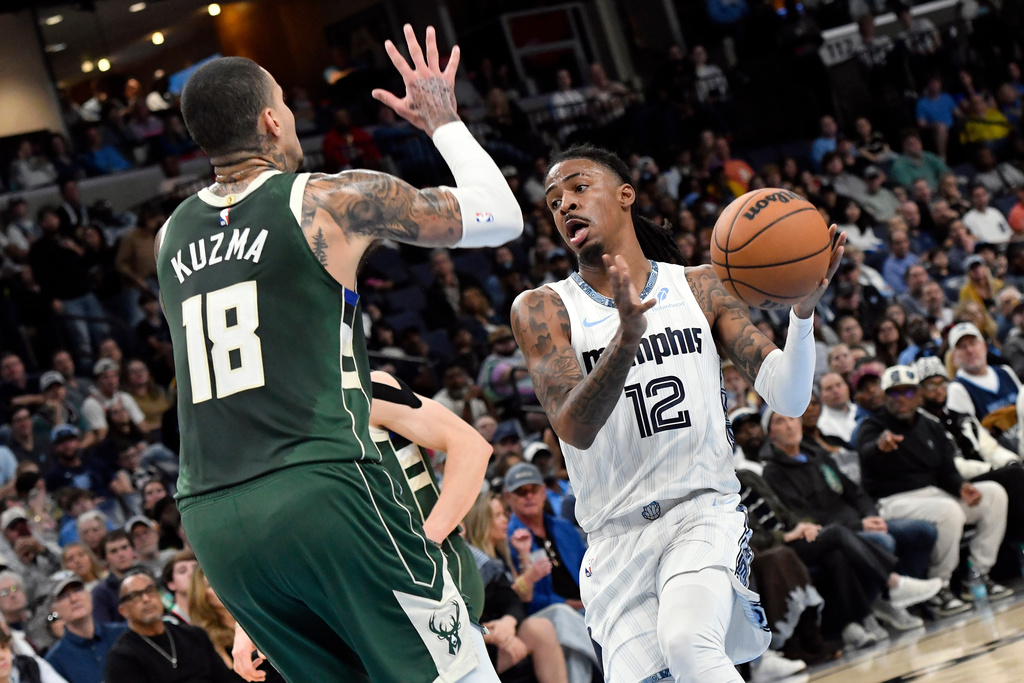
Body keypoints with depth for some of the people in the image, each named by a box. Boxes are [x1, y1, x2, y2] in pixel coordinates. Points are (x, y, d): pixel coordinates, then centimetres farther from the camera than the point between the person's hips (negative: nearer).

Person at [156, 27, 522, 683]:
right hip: (322, 490, -6)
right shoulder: (336, 199, -1)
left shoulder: (171, 236, 17)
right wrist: (444, 121, 21)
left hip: (211, 516, 6)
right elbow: (499, 217, 7)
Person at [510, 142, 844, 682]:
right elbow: (575, 428, -14)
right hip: (615, 538, 1)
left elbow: (787, 399, 1)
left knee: (687, 639, -29)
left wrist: (803, 309, -17)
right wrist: (627, 337, -31)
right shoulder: (542, 309, 2)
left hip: (703, 512, -1)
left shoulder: (699, 288, 7)